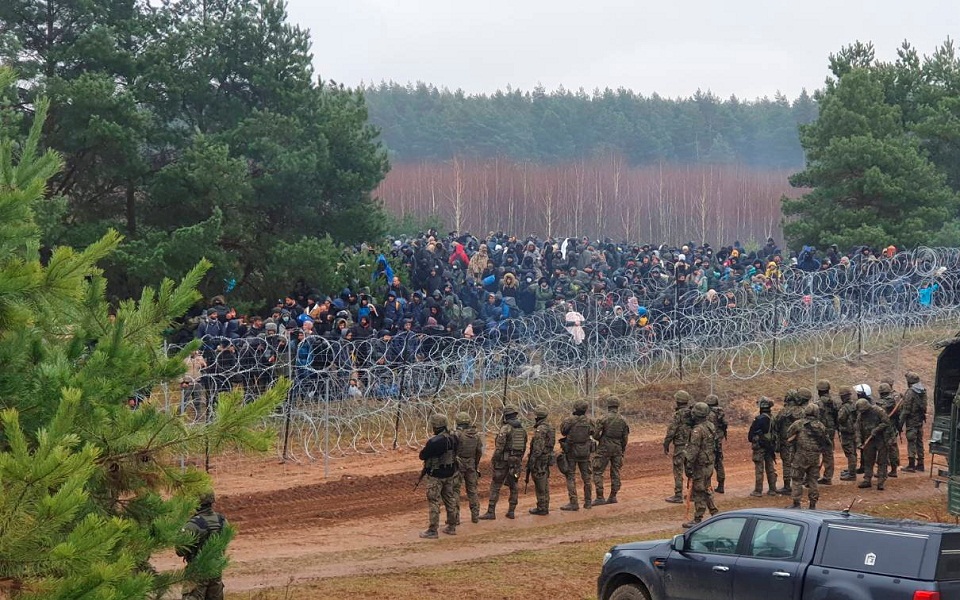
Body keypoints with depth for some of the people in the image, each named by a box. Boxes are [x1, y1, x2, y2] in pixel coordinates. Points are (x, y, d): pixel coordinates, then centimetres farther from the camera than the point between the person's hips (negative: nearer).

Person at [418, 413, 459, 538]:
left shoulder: (434, 442, -25)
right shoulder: (453, 438, -2)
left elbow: (422, 456, -17)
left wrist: (425, 448, 5)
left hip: (436, 476, -7)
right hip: (450, 475, 7)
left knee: (434, 502, -1)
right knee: (450, 499, 17)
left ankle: (432, 531, 1)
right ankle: (451, 527, 26)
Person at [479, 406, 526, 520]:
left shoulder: (505, 429, -13)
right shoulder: (522, 429, 9)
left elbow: (499, 446, -17)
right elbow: (524, 447, 14)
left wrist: (493, 460, -8)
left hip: (504, 460, -6)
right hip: (517, 461, 6)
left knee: (495, 486, -2)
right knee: (513, 486, 12)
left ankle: (491, 512, -6)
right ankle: (511, 511, 11)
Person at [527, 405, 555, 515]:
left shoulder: (540, 429, -19)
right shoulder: (550, 427, 11)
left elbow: (538, 447, -23)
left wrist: (531, 461, -19)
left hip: (540, 460, -9)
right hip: (548, 457, 9)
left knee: (540, 486, -4)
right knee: (545, 484, 14)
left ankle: (541, 508, -1)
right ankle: (545, 507, 19)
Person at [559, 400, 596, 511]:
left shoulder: (568, 420, -14)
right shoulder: (589, 421, -4)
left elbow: (563, 431, 0)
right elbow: (594, 432, 10)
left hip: (571, 452, -3)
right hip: (585, 452, 3)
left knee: (571, 477, 1)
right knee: (586, 477, 14)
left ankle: (573, 503, -4)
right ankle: (588, 502, 19)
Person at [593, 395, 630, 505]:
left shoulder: (603, 419, -11)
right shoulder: (622, 420, 3)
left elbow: (596, 434, -11)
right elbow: (625, 437, 7)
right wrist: (622, 451, 17)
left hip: (604, 448, -5)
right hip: (617, 448, 5)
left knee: (598, 472, 0)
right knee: (615, 472, 11)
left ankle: (599, 497, -7)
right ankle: (613, 497, 11)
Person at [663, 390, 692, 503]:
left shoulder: (678, 414, -14)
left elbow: (671, 431, -14)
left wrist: (666, 445, -3)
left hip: (680, 446, -7)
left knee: (678, 471, -2)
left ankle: (678, 496, -3)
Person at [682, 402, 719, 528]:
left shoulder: (697, 430, -21)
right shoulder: (710, 426, 8)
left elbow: (693, 451, -23)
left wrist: (688, 467, -18)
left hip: (700, 466, -9)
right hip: (709, 464, 9)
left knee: (698, 493, -2)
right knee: (706, 490, 19)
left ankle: (697, 520, 2)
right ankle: (715, 515, 22)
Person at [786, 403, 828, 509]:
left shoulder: (798, 424, -7)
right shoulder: (821, 426, 5)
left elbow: (788, 438, -2)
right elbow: (824, 442, 11)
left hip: (801, 456, -3)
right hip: (815, 457, 3)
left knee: (797, 480, 4)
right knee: (813, 480, 10)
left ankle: (796, 503, 3)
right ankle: (813, 504, 11)